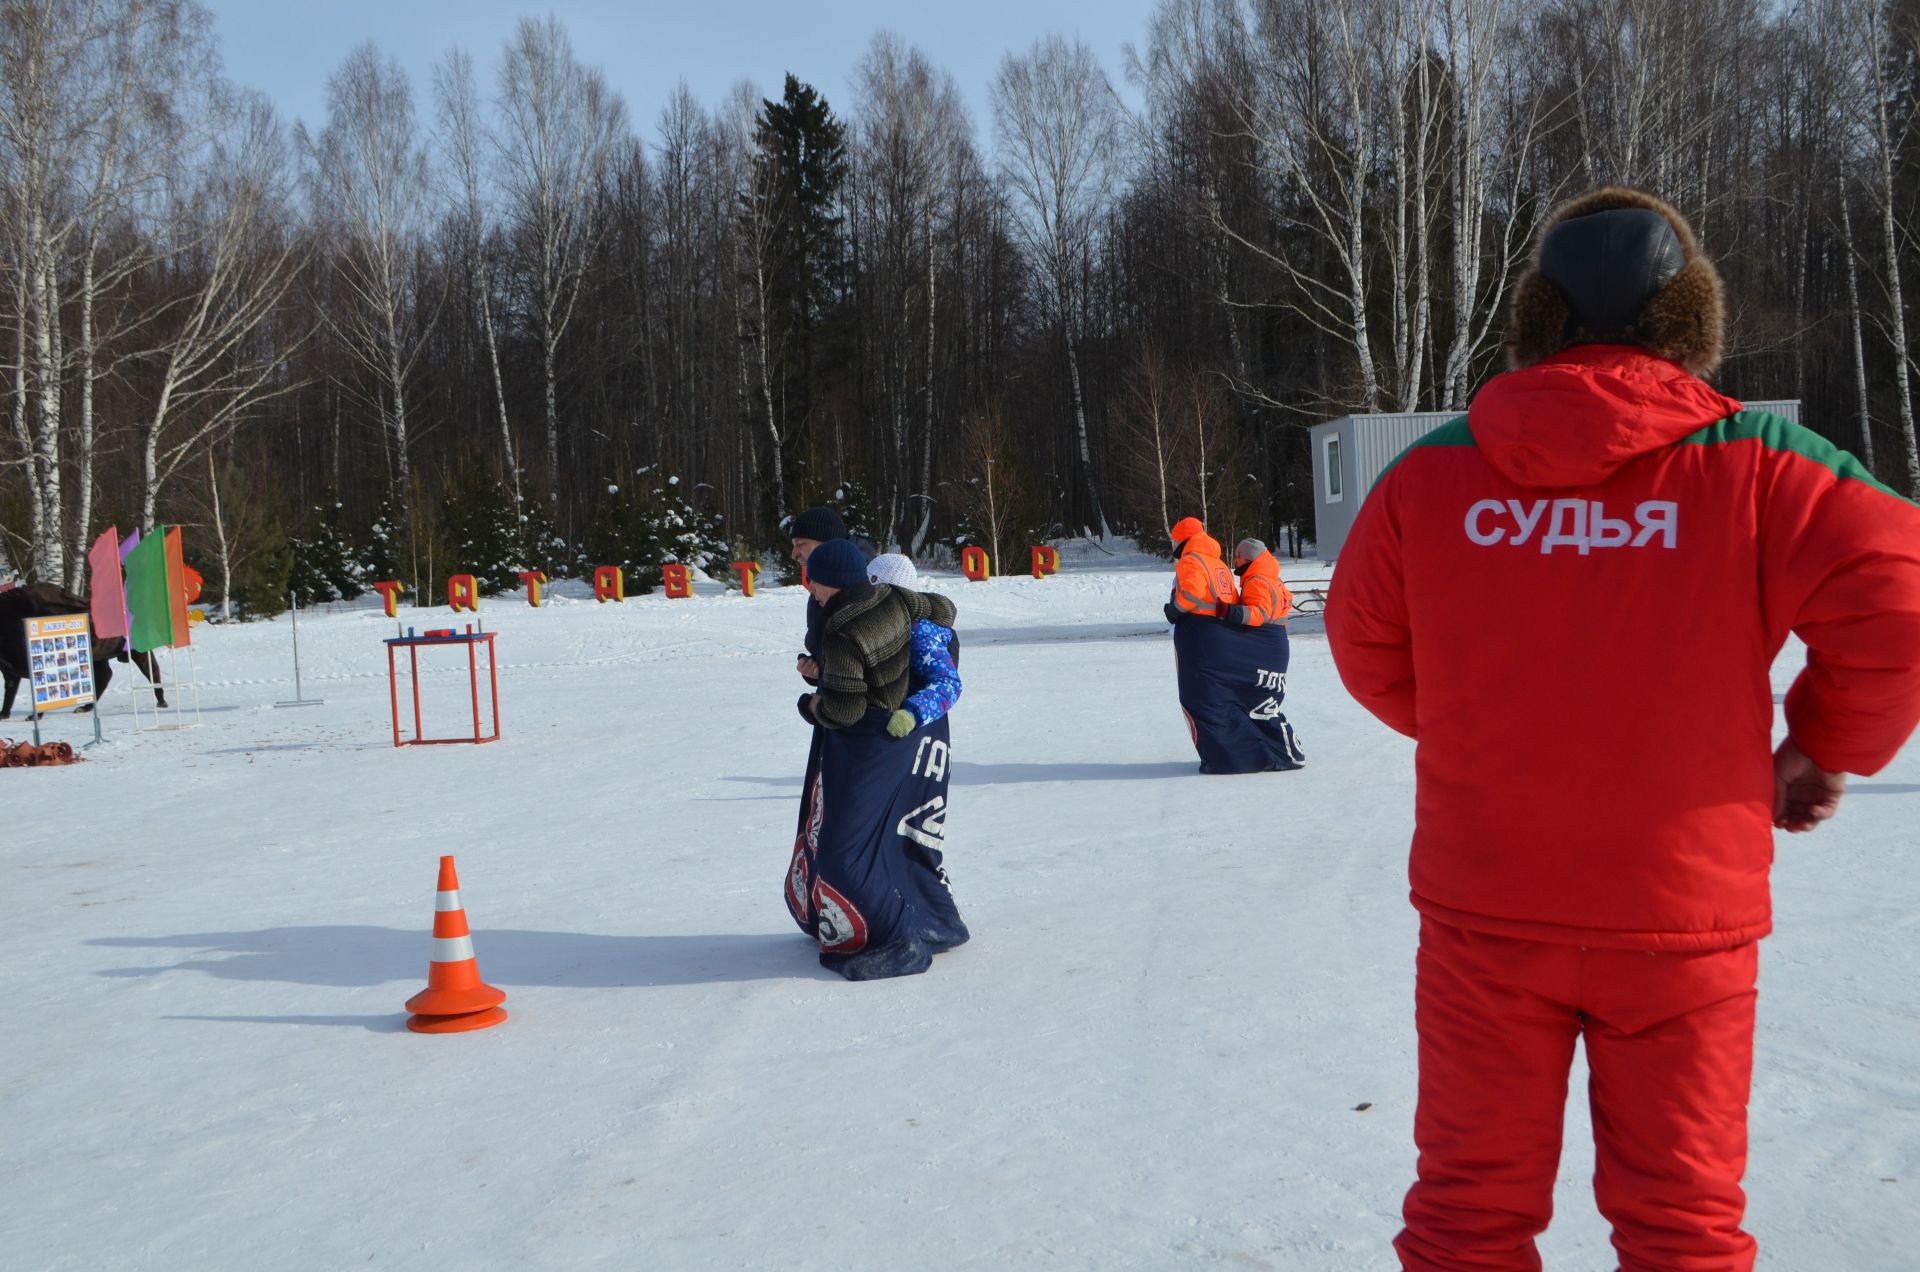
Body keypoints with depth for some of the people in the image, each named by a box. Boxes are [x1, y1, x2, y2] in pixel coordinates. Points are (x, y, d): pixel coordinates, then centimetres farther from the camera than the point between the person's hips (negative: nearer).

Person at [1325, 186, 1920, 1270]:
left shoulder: (1432, 472, -3)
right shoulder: (1753, 463, -10)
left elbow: (1367, 646, 7)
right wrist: (1830, 747, 1)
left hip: (1485, 910, 2)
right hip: (1681, 911, -1)